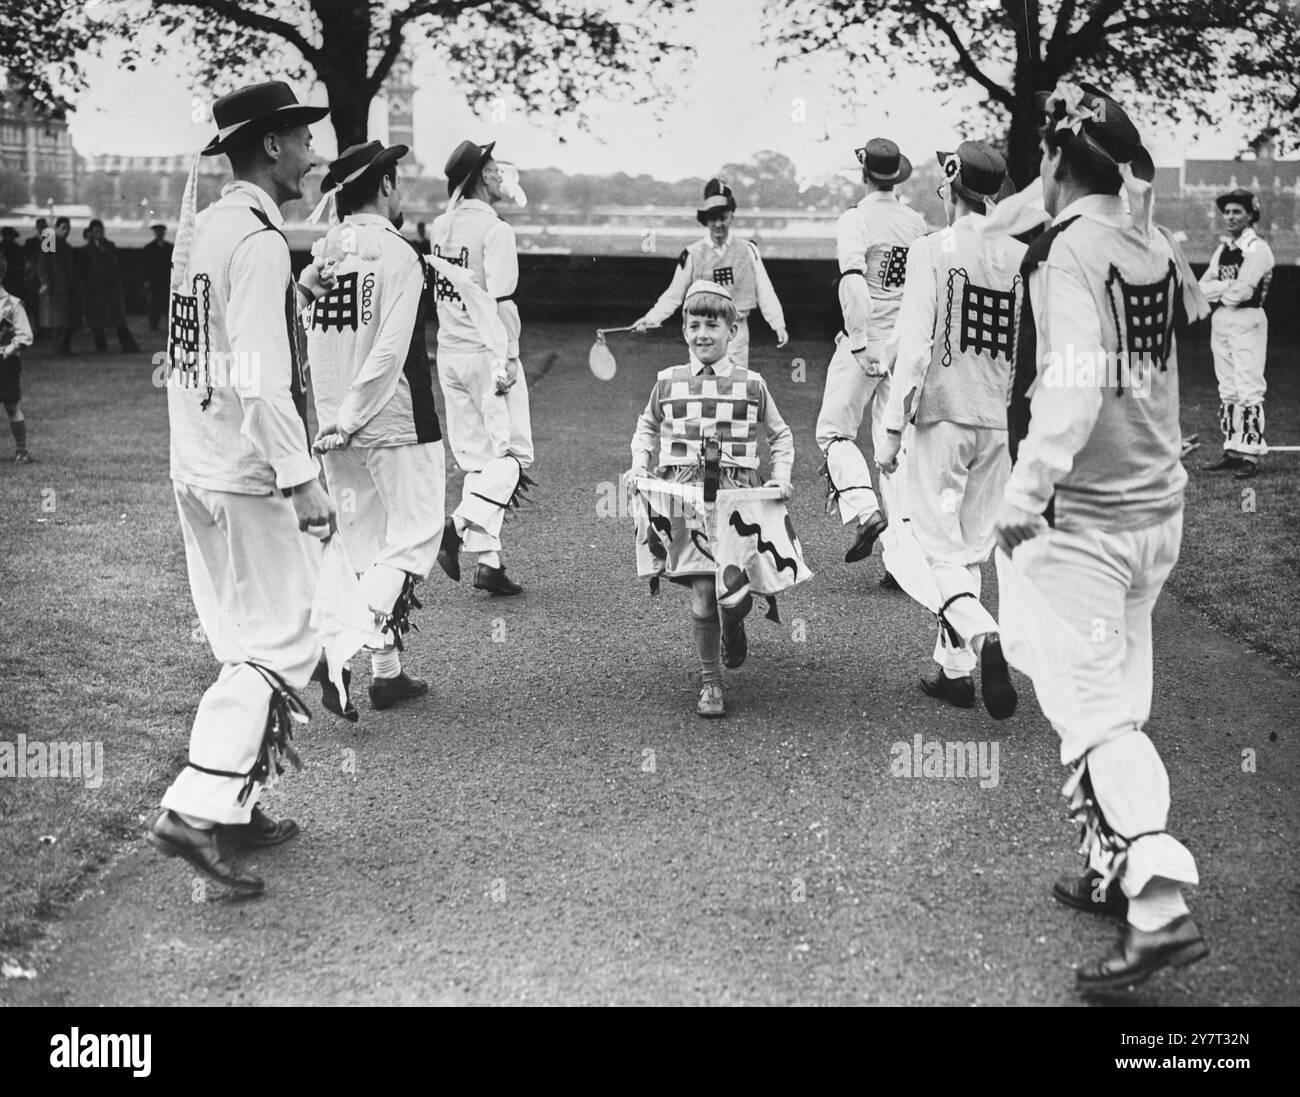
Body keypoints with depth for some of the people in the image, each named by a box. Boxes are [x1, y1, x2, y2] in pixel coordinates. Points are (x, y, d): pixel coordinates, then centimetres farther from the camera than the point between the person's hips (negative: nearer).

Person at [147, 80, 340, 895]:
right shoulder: (259, 240, -16)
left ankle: (233, 809, 21)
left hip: (195, 469, 9)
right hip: (248, 478, -9)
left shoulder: (202, 228, 11)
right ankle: (200, 807, -8)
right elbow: (259, 378, -22)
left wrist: (293, 297, 18)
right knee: (284, 643, -4)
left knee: (247, 642, 16)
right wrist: (302, 479, -22)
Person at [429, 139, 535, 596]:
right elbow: (502, 301, -19)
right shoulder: (495, 229, -14)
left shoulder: (441, 225, 7)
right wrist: (510, 357, -17)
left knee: (477, 458, 11)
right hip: (487, 353, -7)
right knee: (511, 453, 1)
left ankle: (488, 560, 11)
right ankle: (459, 526, -18)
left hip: (449, 353, 7)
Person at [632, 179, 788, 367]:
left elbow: (764, 291, 1)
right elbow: (674, 295, 4)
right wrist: (651, 319, -7)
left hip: (737, 330, 0)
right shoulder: (692, 254, 0)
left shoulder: (748, 250, 1)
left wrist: (778, 324, -6)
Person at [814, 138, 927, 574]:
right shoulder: (917, 223, 8)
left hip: (868, 341, -5)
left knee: (834, 430, 6)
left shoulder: (856, 220, -8)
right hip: (908, 343, 5)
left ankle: (864, 511, -17)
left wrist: (860, 342, -24)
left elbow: (853, 281, -22)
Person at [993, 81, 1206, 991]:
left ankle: (1161, 906, -12)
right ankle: (1115, 871, 28)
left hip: (1078, 517, -8)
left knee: (1092, 711, -6)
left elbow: (1073, 383, -26)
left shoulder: (1069, 251, -14)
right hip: (1157, 507, 8)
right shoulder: (1158, 254, 9)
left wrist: (1028, 489, -25)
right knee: (1121, 703, 18)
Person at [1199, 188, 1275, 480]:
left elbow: (1242, 291, -17)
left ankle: (1251, 456, -11)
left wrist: (1218, 290, 0)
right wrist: (1228, 286, -8)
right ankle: (1232, 451, 15)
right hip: (1220, 321, 8)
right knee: (1227, 390, 10)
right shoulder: (1222, 249, 16)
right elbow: (1203, 288, 7)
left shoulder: (1257, 248, -8)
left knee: (1249, 390, -10)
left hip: (1247, 321, -8)